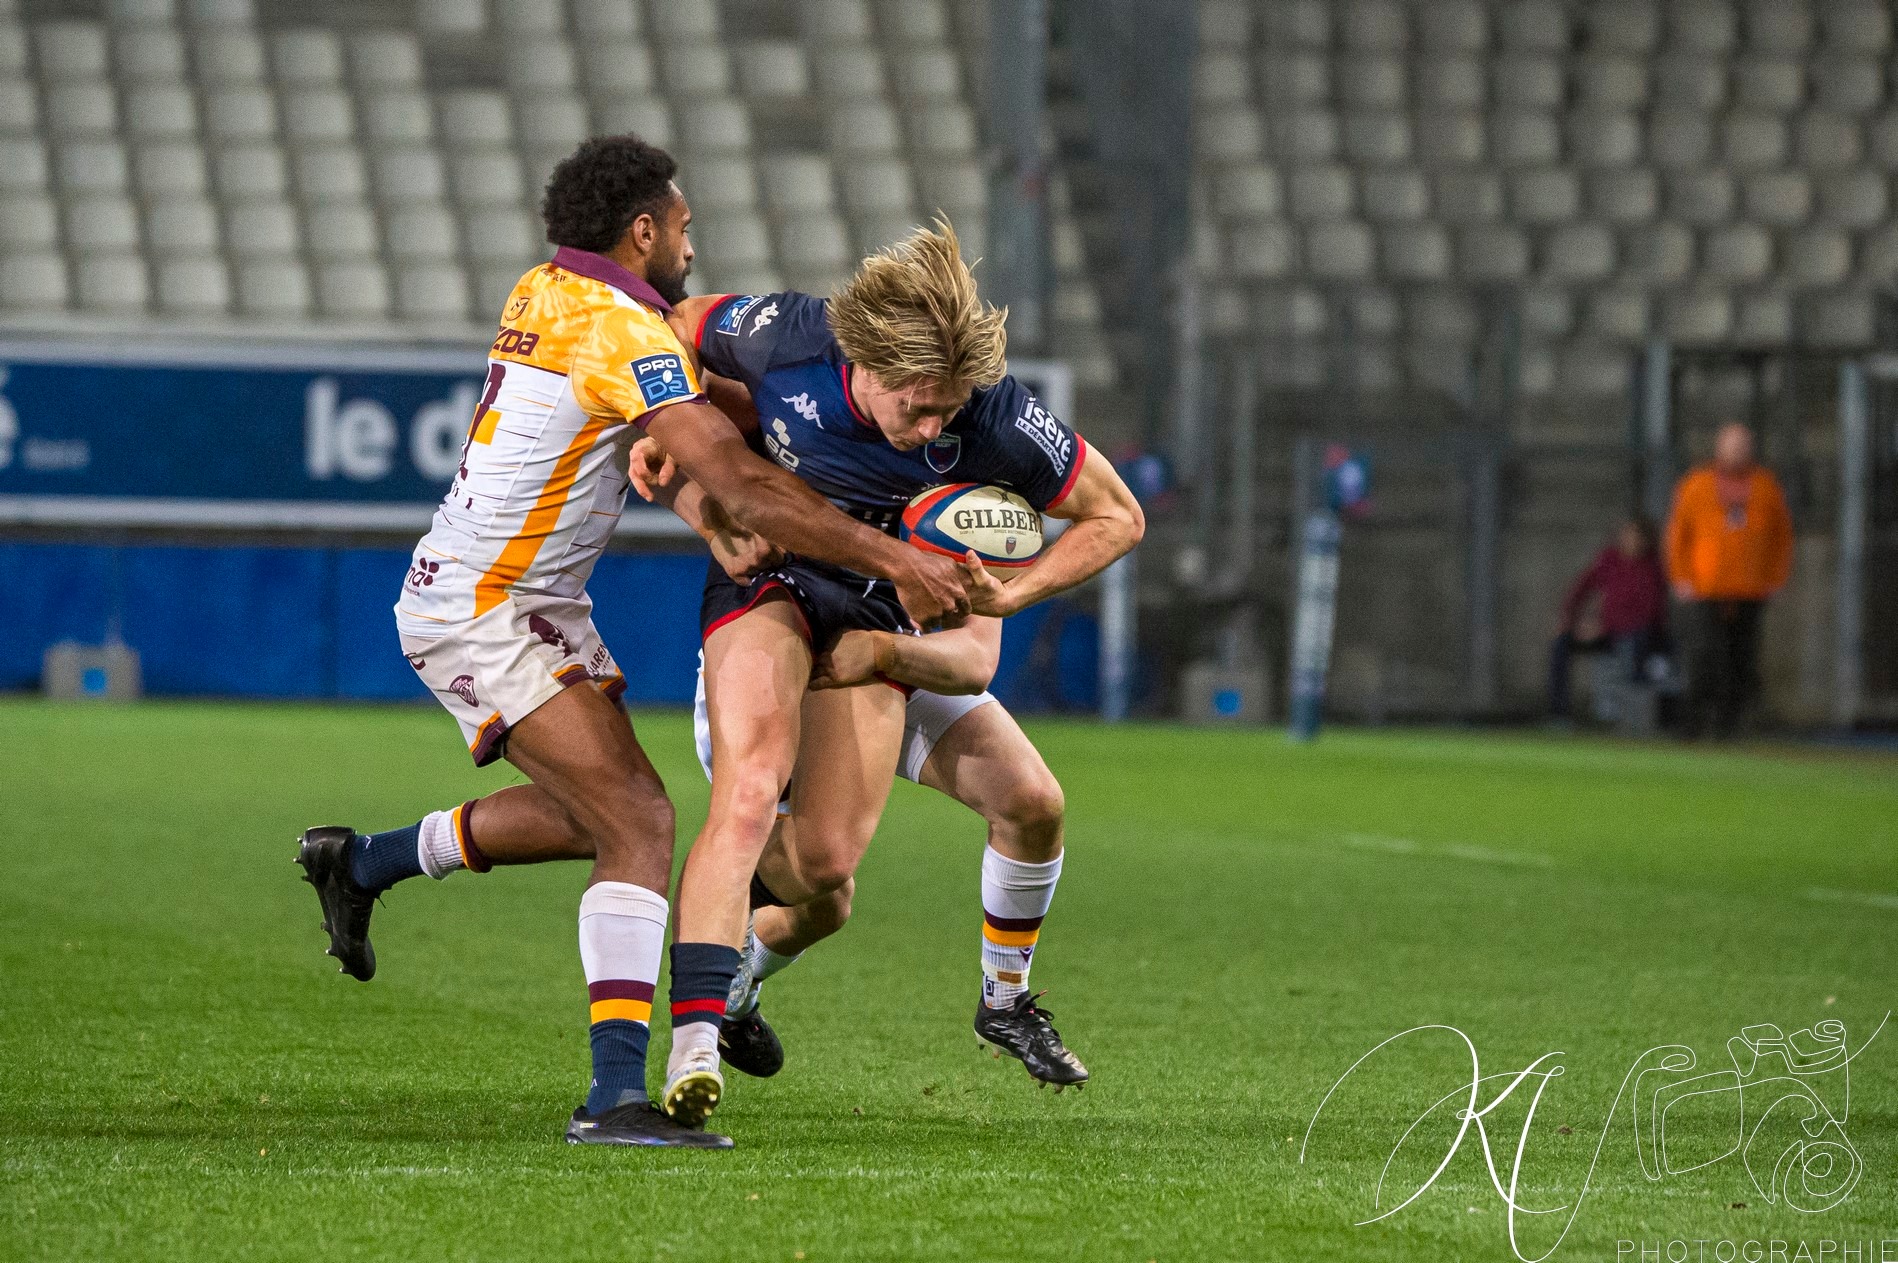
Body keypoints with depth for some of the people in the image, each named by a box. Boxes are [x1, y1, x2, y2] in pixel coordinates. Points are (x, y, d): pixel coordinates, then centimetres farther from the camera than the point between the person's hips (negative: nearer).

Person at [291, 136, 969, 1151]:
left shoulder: (542, 295, 8)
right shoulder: (625, 331, -19)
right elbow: (741, 488, -24)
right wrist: (891, 561, -22)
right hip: (487, 612, -10)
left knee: (588, 808, 22)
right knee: (638, 822, -18)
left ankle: (358, 862, 35)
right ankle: (615, 1095, -27)